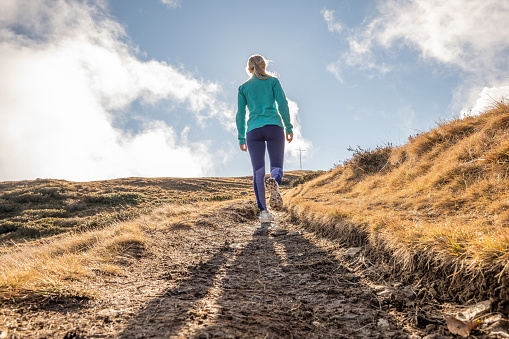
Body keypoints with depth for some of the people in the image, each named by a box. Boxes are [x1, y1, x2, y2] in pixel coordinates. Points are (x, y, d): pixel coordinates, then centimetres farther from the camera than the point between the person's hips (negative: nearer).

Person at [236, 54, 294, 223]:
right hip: (274, 127, -1)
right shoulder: (273, 81, 10)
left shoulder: (243, 87, 14)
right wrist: (288, 127, 1)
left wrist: (241, 138, 10)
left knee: (258, 172, 3)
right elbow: (282, 104, -1)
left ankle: (263, 211, -6)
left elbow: (240, 113, 8)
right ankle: (274, 183, -33)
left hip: (254, 130, 1)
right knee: (277, 166, 4)